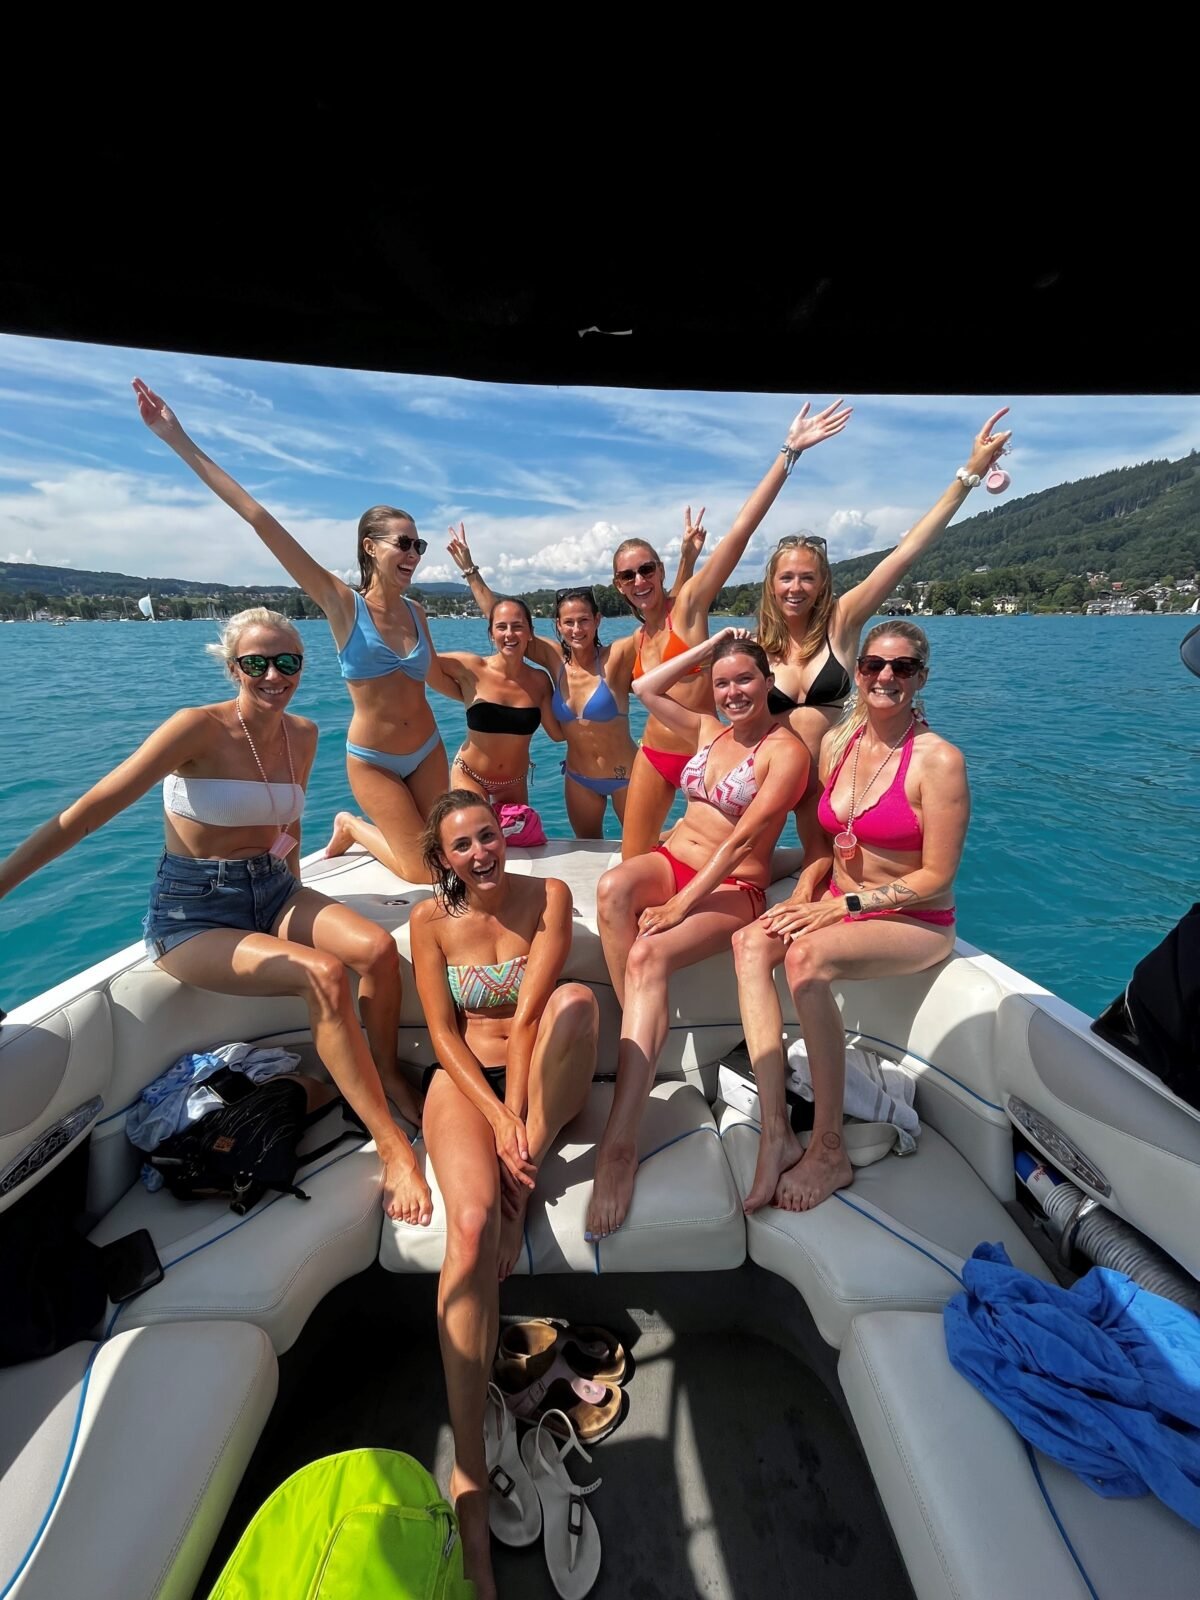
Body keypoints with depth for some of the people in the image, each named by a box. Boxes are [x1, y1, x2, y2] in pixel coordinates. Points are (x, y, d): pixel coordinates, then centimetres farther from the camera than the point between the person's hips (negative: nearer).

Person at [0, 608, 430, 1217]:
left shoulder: (303, 735, 2)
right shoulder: (200, 728, -16)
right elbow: (87, 812, -17)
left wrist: (302, 909, 17)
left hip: (273, 891, 5)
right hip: (192, 913, -5)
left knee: (378, 948, -22)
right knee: (323, 975, -29)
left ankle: (388, 1077, 2)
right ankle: (390, 1145, -16)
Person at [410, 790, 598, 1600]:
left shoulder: (548, 895, -5)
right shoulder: (432, 920, -1)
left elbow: (529, 1014, -12)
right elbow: (443, 1033, -5)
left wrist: (517, 1126, -19)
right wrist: (500, 1123, -17)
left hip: (542, 1079, 1)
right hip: (465, 1079, 0)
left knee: (577, 998, -32)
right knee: (471, 1223, -29)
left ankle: (526, 1187, -23)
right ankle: (469, 1479, -21)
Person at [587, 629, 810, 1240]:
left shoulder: (786, 750, -9)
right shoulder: (710, 730, 13)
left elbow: (741, 841, -17)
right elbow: (644, 689, 18)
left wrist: (680, 905, -22)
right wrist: (705, 648, 12)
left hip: (732, 888, -6)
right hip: (673, 859, 6)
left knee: (648, 955, -33)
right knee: (612, 885, -30)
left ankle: (620, 1141, -34)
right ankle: (639, 1032, -22)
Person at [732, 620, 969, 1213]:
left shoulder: (938, 760, -15)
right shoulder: (837, 743, 4)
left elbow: (936, 877, -14)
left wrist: (844, 905, -18)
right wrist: (804, 896, -5)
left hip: (915, 922, -6)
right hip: (839, 906, 6)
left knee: (807, 956, -33)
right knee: (750, 942, -22)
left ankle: (828, 1152, -16)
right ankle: (775, 1133, -21)